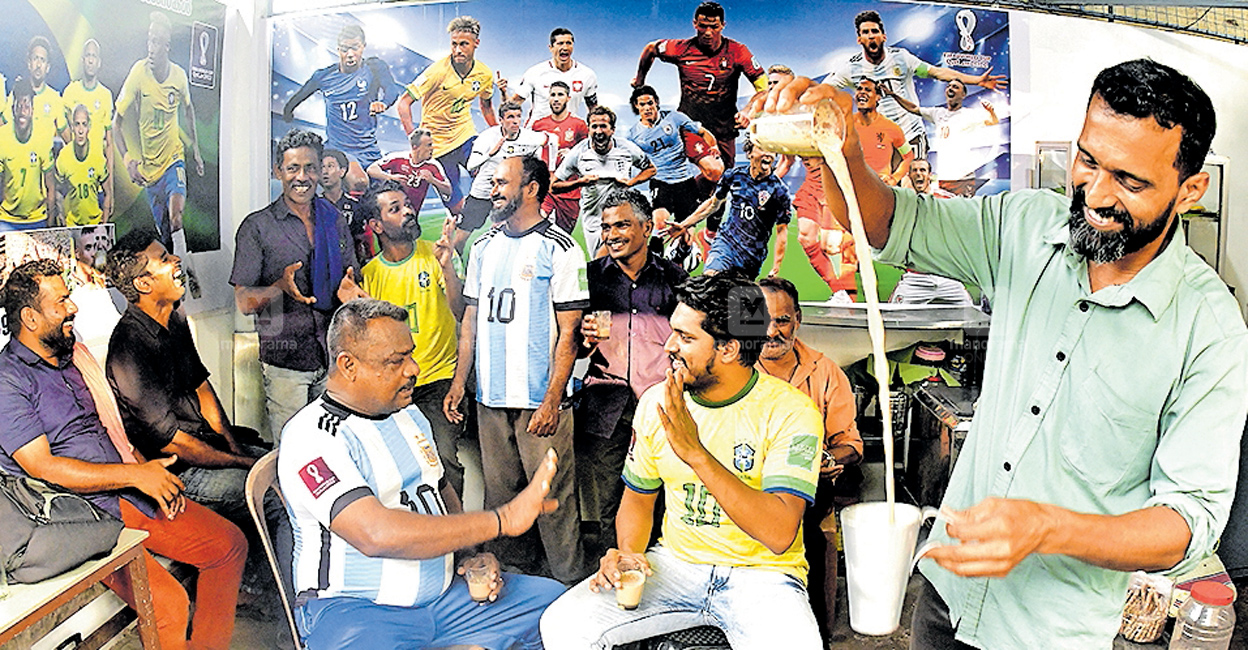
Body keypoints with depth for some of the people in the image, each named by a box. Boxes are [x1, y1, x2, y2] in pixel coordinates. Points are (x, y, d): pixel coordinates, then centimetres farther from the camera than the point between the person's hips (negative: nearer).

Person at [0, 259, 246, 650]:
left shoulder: (74, 355, 15)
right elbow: (42, 468, -17)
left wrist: (154, 473, 4)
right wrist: (135, 475, -17)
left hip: (129, 493, 8)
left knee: (229, 544, 2)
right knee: (168, 603, -26)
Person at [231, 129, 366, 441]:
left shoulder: (335, 221, 10)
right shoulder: (257, 226, -2)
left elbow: (353, 286, 17)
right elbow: (244, 302, -4)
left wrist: (347, 290, -7)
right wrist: (281, 286, -23)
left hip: (334, 357, 3)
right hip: (285, 361, -3)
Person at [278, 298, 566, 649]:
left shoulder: (409, 415, 12)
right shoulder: (312, 438, -16)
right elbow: (377, 535, -29)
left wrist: (469, 554, 5)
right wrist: (502, 520, -28)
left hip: (444, 594, 7)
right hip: (352, 608, -7)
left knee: (554, 600, 1)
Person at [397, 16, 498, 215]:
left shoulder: (485, 74, -4)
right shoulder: (438, 71, -19)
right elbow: (404, 103, -17)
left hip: (466, 136, 3)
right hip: (437, 144, -3)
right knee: (454, 202, 1)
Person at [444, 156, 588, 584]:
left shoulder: (558, 249, -6)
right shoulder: (484, 248, 14)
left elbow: (568, 332, -9)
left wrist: (552, 400, -15)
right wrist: (459, 381, 10)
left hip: (540, 399, -6)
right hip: (490, 398, 6)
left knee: (553, 496, -2)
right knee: (499, 493, 14)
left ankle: (569, 586, 13)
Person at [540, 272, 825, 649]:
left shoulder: (790, 412, -15)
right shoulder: (656, 402, 0)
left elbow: (779, 534, -25)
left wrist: (695, 452, -31)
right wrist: (627, 552, -9)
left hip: (761, 574, -3)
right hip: (674, 564, 3)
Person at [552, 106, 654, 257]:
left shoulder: (628, 149, -6)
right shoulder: (578, 153, -7)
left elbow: (651, 169, 11)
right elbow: (554, 187, -3)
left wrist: (630, 182, -8)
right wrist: (580, 182, -19)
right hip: (593, 222, 0)